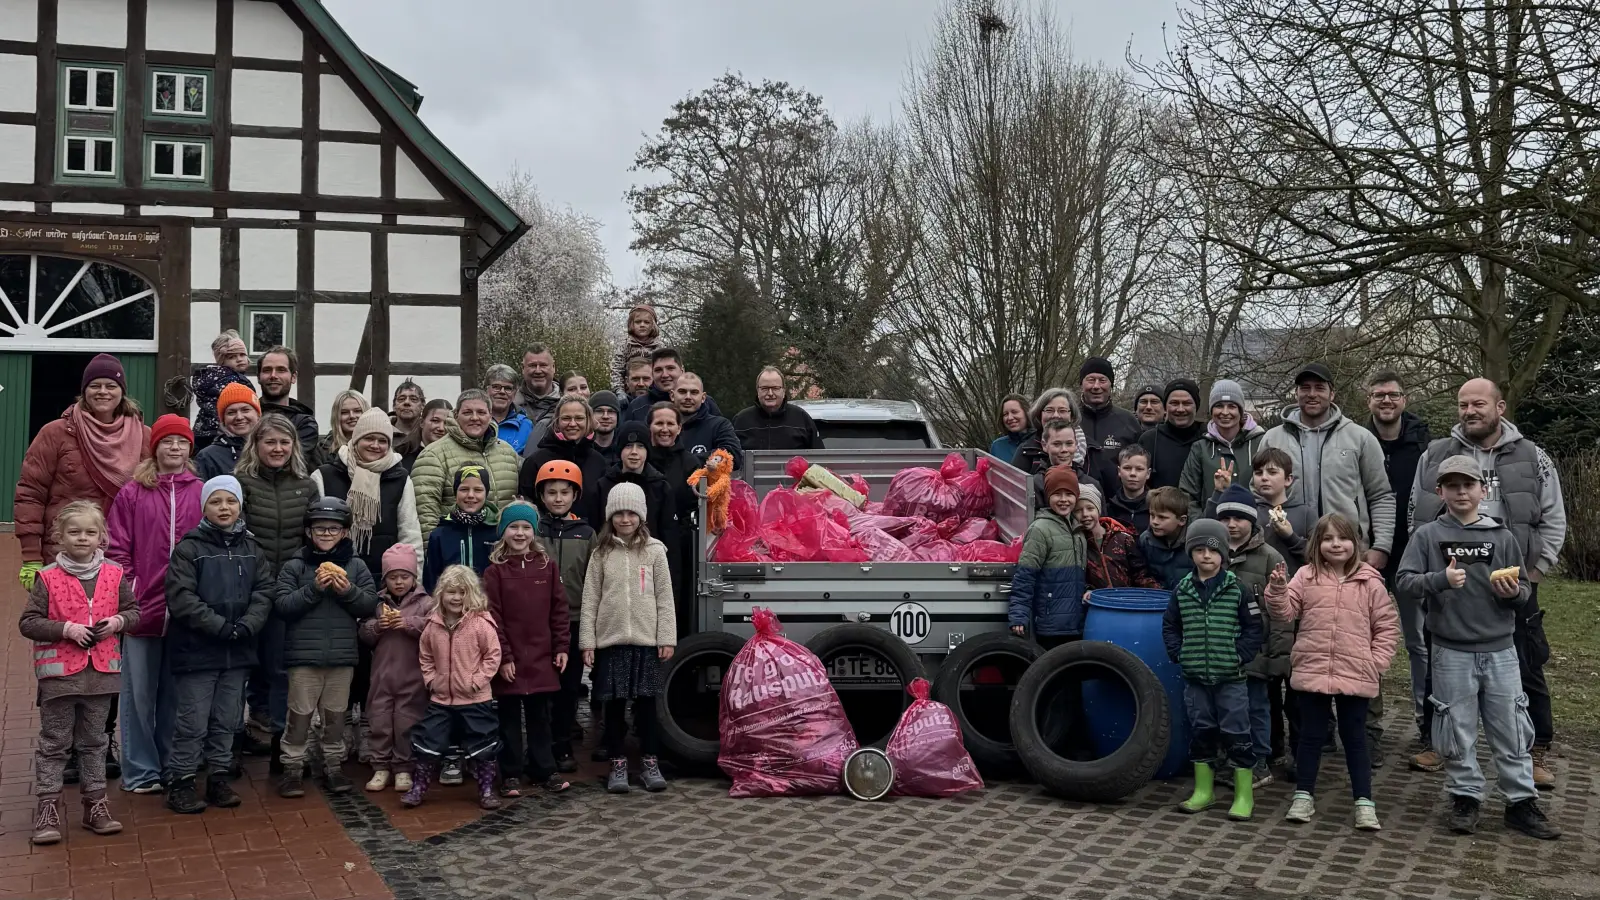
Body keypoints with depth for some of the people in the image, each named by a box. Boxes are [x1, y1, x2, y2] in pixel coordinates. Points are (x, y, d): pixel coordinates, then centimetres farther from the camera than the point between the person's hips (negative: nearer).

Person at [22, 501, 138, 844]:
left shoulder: (114, 575, 2)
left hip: (102, 671, 3)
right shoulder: (48, 578, -6)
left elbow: (134, 611, 12)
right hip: (59, 672, -3)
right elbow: (27, 622, -7)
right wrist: (66, 629, -18)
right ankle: (47, 807, 12)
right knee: (55, 741, 5)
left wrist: (117, 622, -8)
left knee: (94, 741, 13)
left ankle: (95, 803, 22)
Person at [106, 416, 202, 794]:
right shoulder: (132, 493, -1)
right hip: (142, 609, -1)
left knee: (175, 695, 12)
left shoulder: (201, 492, 3)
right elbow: (118, 549, 0)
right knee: (139, 695, 6)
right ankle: (141, 772, 16)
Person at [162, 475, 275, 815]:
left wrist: (247, 625, -14)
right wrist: (222, 626, -18)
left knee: (227, 720, 12)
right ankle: (180, 783, 11)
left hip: (237, 651, 5)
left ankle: (218, 778, 23)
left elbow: (263, 592, 3)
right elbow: (181, 599, -14)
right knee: (193, 722, -1)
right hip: (196, 650, -5)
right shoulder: (189, 548, -6)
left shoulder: (251, 549, 9)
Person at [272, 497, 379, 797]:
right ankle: (293, 768, 15)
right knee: (300, 715, 4)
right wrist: (314, 588, -18)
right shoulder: (294, 566, -1)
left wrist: (348, 591, -16)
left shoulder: (356, 566, 5)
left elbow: (370, 605, 1)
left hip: (342, 656, 2)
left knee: (336, 715, 13)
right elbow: (282, 606, -9)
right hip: (304, 656, -2)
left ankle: (333, 766, 24)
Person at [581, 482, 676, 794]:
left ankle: (649, 762, 16)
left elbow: (664, 597, 2)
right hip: (610, 639, 1)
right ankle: (618, 764, 16)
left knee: (646, 703, 5)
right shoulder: (601, 553, 4)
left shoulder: (654, 551, 3)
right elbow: (590, 599, 3)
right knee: (614, 704, 5)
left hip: (646, 639, 0)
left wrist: (667, 638, -4)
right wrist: (587, 642, -2)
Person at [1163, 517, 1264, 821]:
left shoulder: (1237, 589, -4)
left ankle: (1244, 795, 9)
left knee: (1236, 734, -1)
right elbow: (1169, 626, 12)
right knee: (1200, 732, 12)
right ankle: (1204, 791, 23)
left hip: (1230, 678, -3)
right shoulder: (1182, 590, 4)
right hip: (1195, 677, 3)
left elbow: (1253, 628, -1)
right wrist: (1178, 654, -1)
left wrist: (1240, 656, -11)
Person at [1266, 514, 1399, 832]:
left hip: (1355, 676, -1)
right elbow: (1284, 614, -3)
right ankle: (1303, 796, 22)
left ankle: (1364, 801, 16)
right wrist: (1277, 589, -21)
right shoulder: (1306, 576, 0)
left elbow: (1387, 626, 5)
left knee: (1355, 738, 9)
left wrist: (1377, 662, -3)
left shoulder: (1370, 582, 0)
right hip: (1311, 672, 1)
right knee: (1311, 735, 11)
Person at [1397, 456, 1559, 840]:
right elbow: (1404, 581, -7)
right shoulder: (1427, 535, -1)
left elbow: (1524, 590, 9)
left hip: (1500, 650, 1)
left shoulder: (1503, 537, 4)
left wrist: (1513, 592, -13)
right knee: (1457, 731, 6)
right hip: (1451, 653, -1)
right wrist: (1440, 579, -24)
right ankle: (1465, 797, 20)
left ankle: (1522, 802, 18)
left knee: (1512, 730, 7)